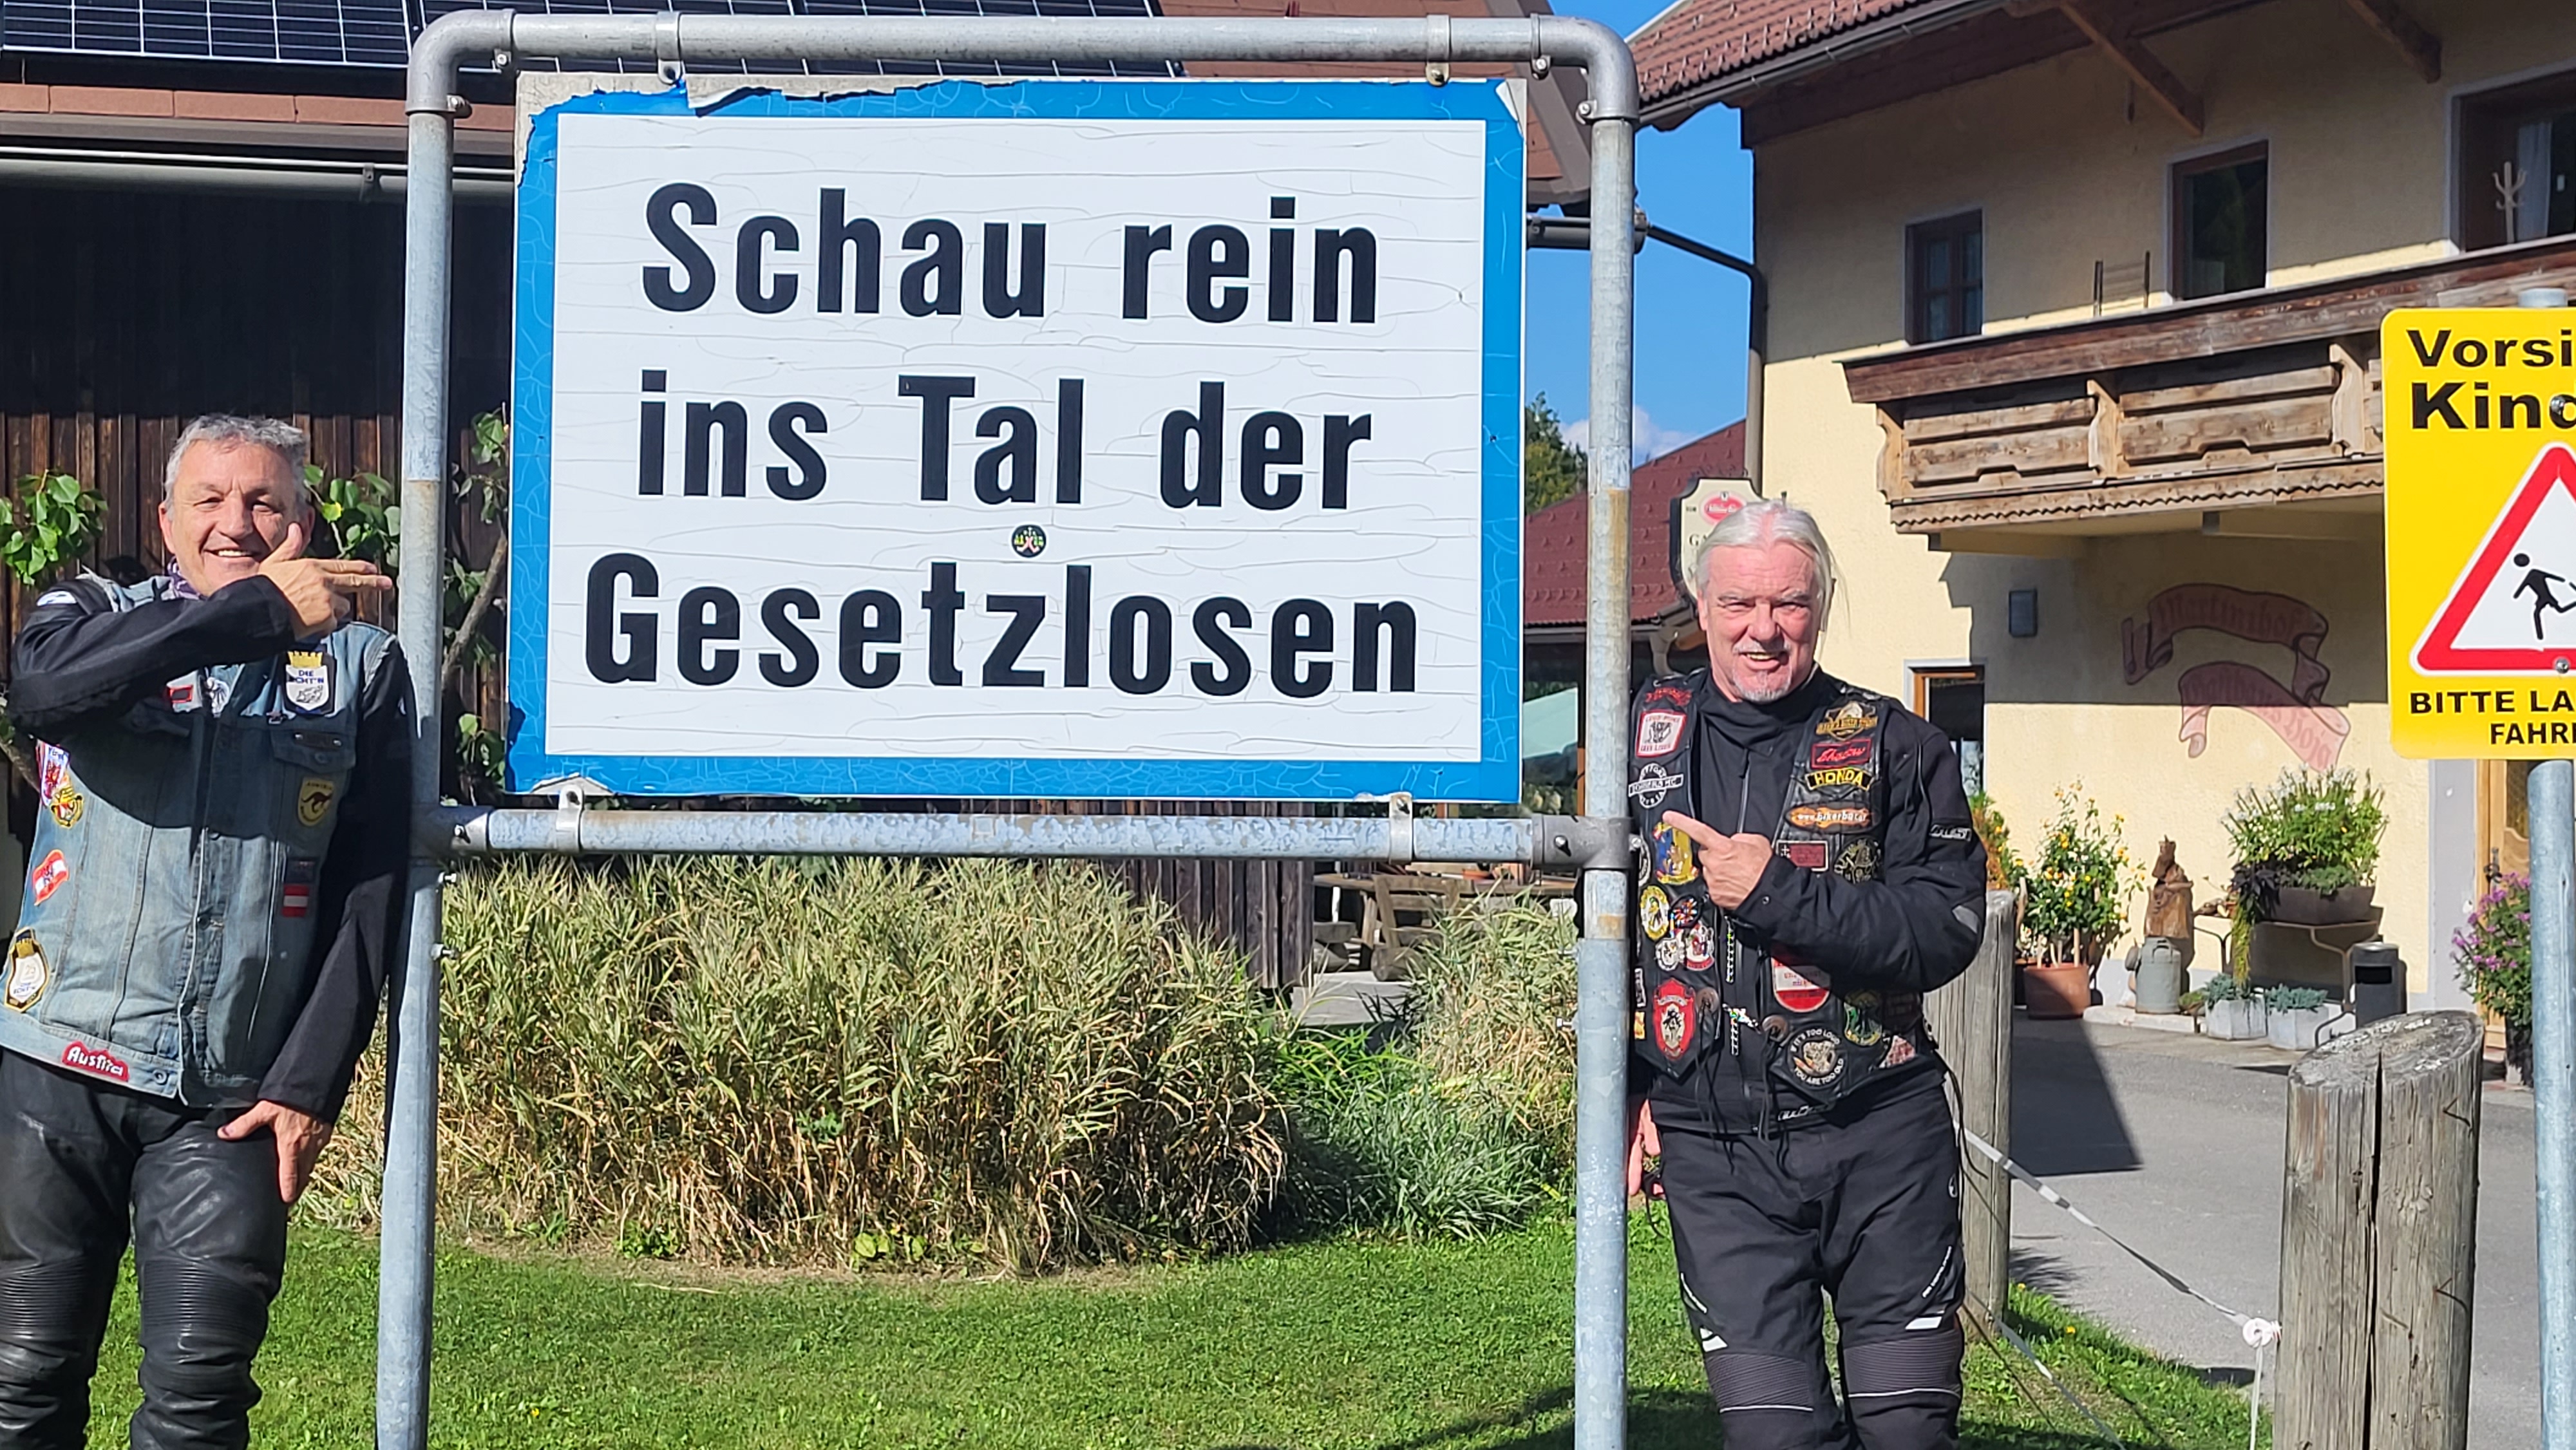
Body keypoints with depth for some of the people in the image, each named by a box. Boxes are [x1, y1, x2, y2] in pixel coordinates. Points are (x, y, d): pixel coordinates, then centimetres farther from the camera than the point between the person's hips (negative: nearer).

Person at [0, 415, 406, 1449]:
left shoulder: (361, 667, 8)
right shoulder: (97, 615, 8)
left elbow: (371, 894, 3)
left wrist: (311, 1082, -4)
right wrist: (259, 609, -20)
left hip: (232, 1094, 0)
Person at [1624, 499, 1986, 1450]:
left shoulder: (1891, 746, -1)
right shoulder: (1645, 736, 8)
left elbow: (1947, 929, -11)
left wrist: (1776, 892, -19)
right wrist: (1622, 1087, 11)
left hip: (1880, 1142, -1)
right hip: (1712, 1154, 2)